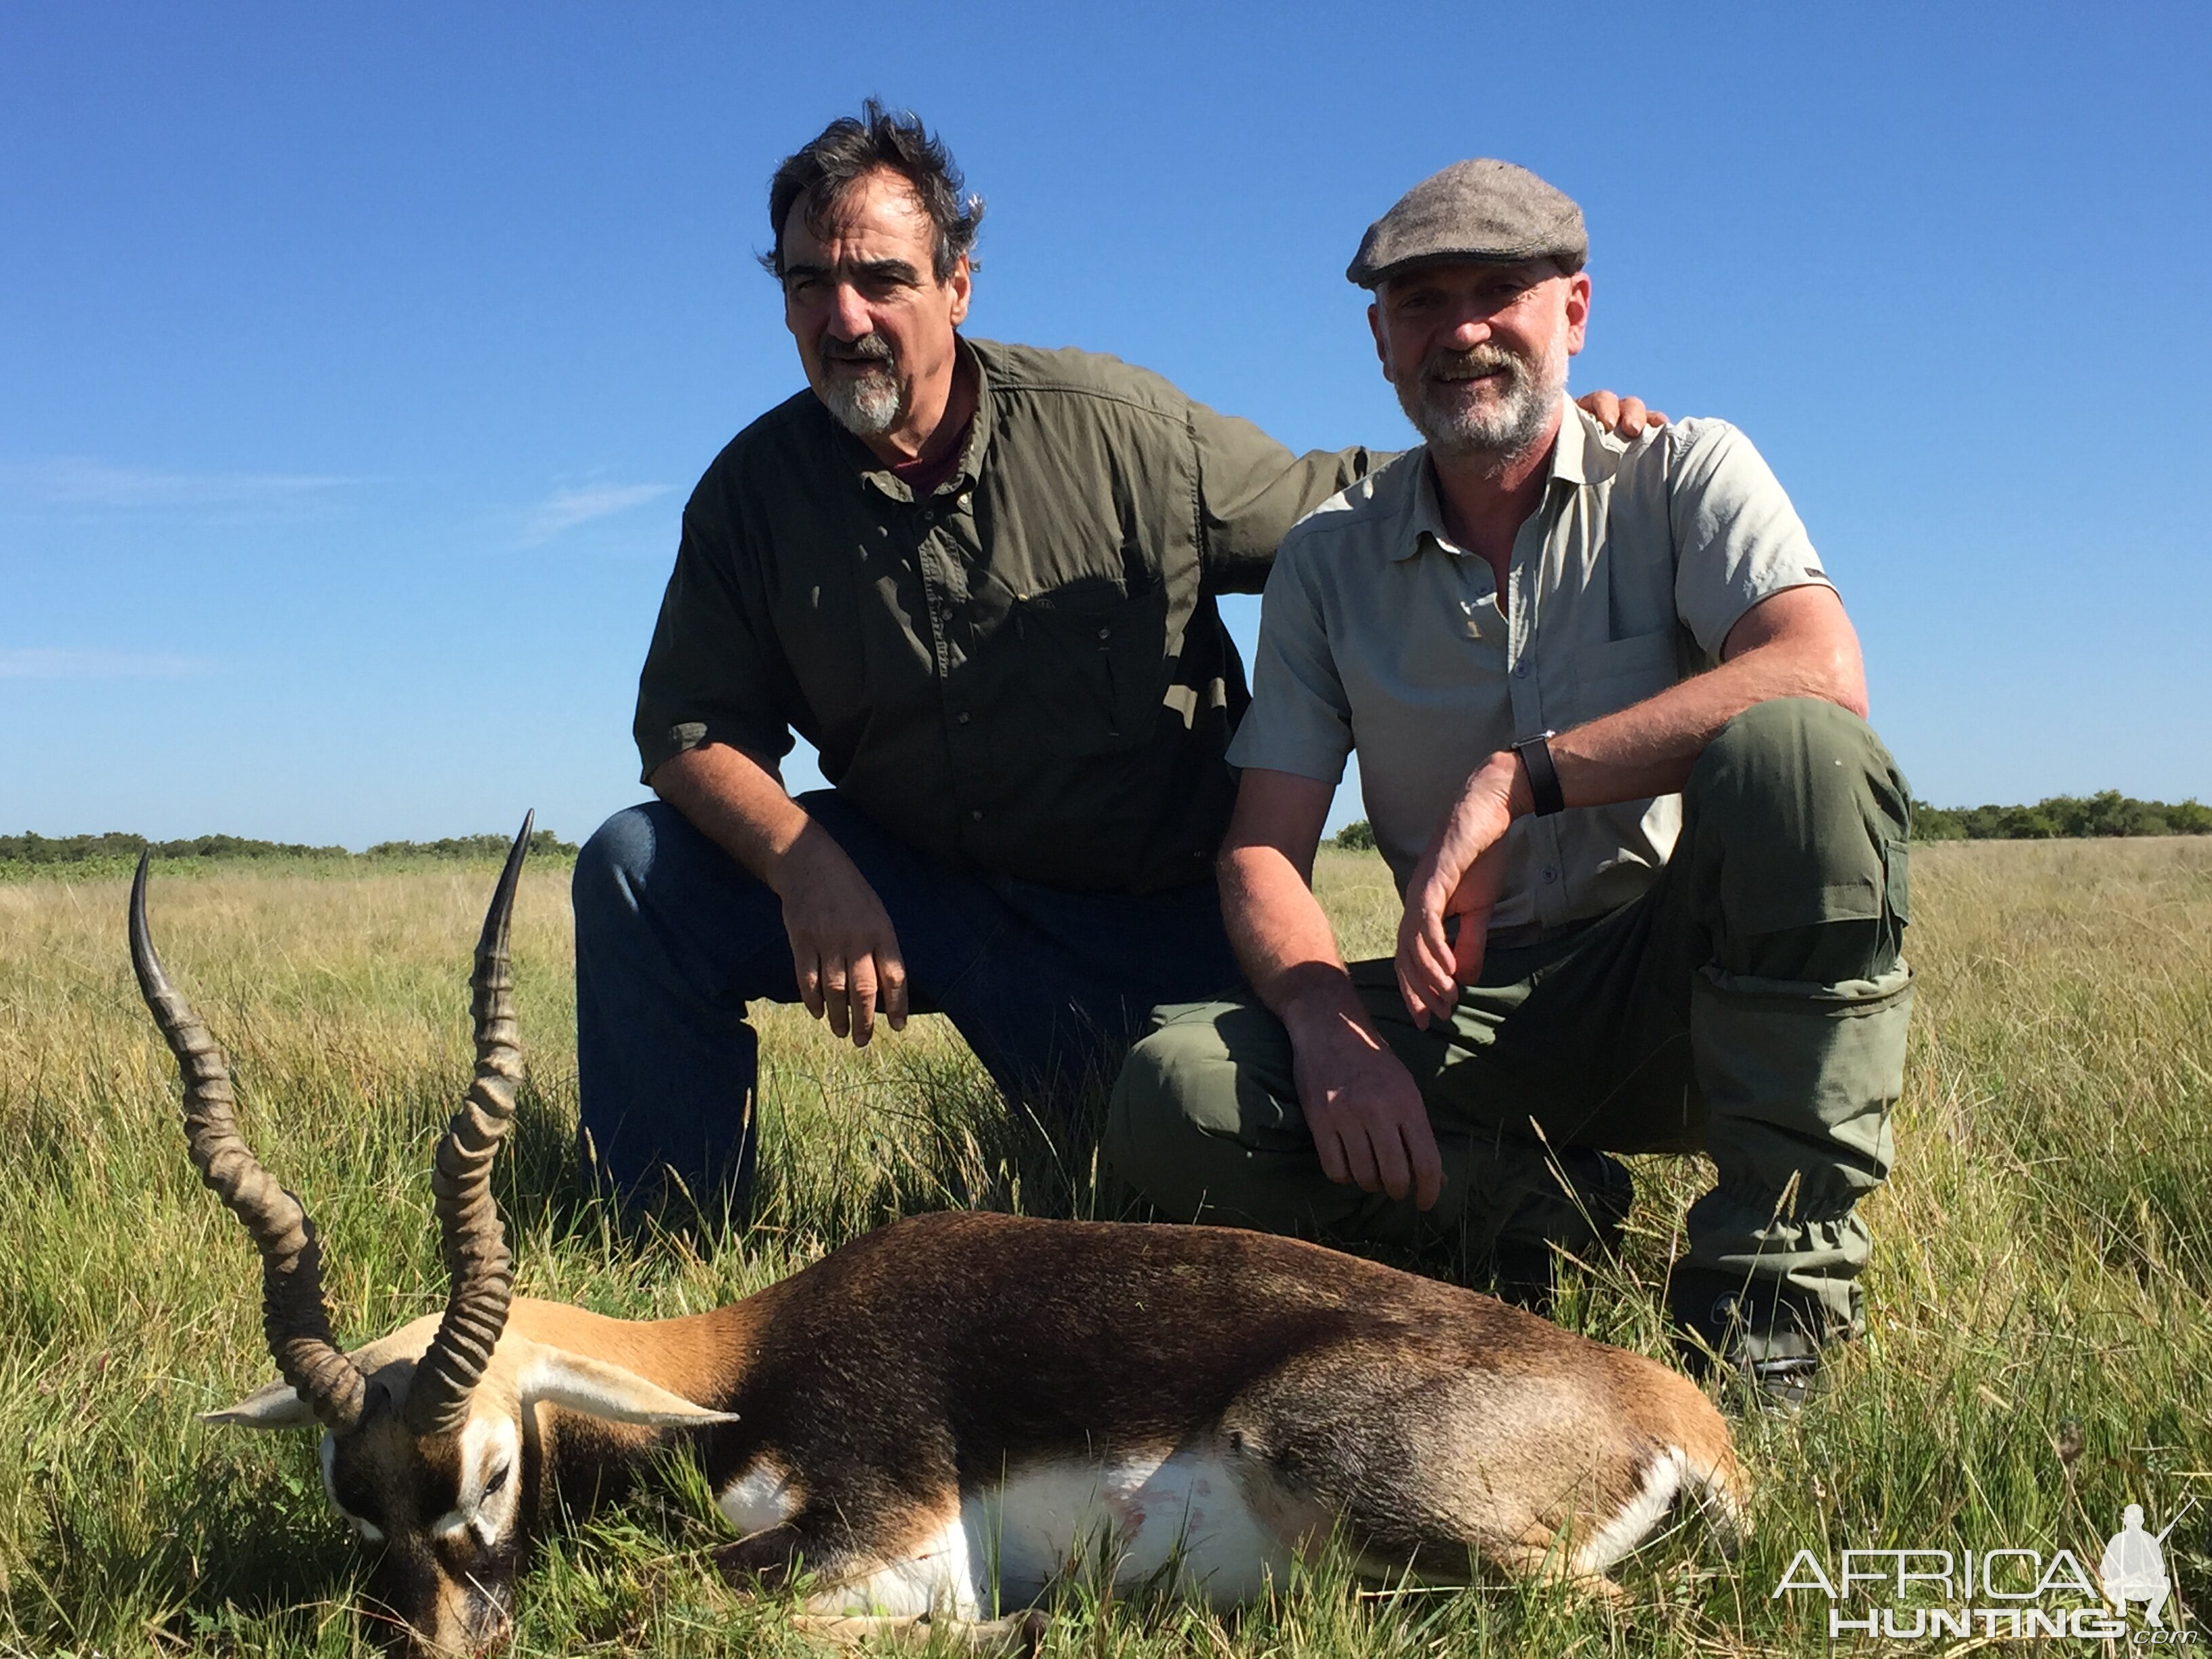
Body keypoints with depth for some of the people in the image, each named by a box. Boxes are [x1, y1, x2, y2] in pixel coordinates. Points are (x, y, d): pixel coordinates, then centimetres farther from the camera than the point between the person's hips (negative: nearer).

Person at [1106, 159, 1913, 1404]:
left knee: (1791, 747, -33)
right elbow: (1265, 852, -1)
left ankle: (1776, 1283, -24)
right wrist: (1332, 1028, -22)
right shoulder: (1329, 562, 6)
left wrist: (1516, 775, -28)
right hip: (1470, 1010, 2)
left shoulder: (1682, 475, 0)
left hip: (1677, 983, -1)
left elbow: (1824, 677, -21)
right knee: (1176, 1097, -24)